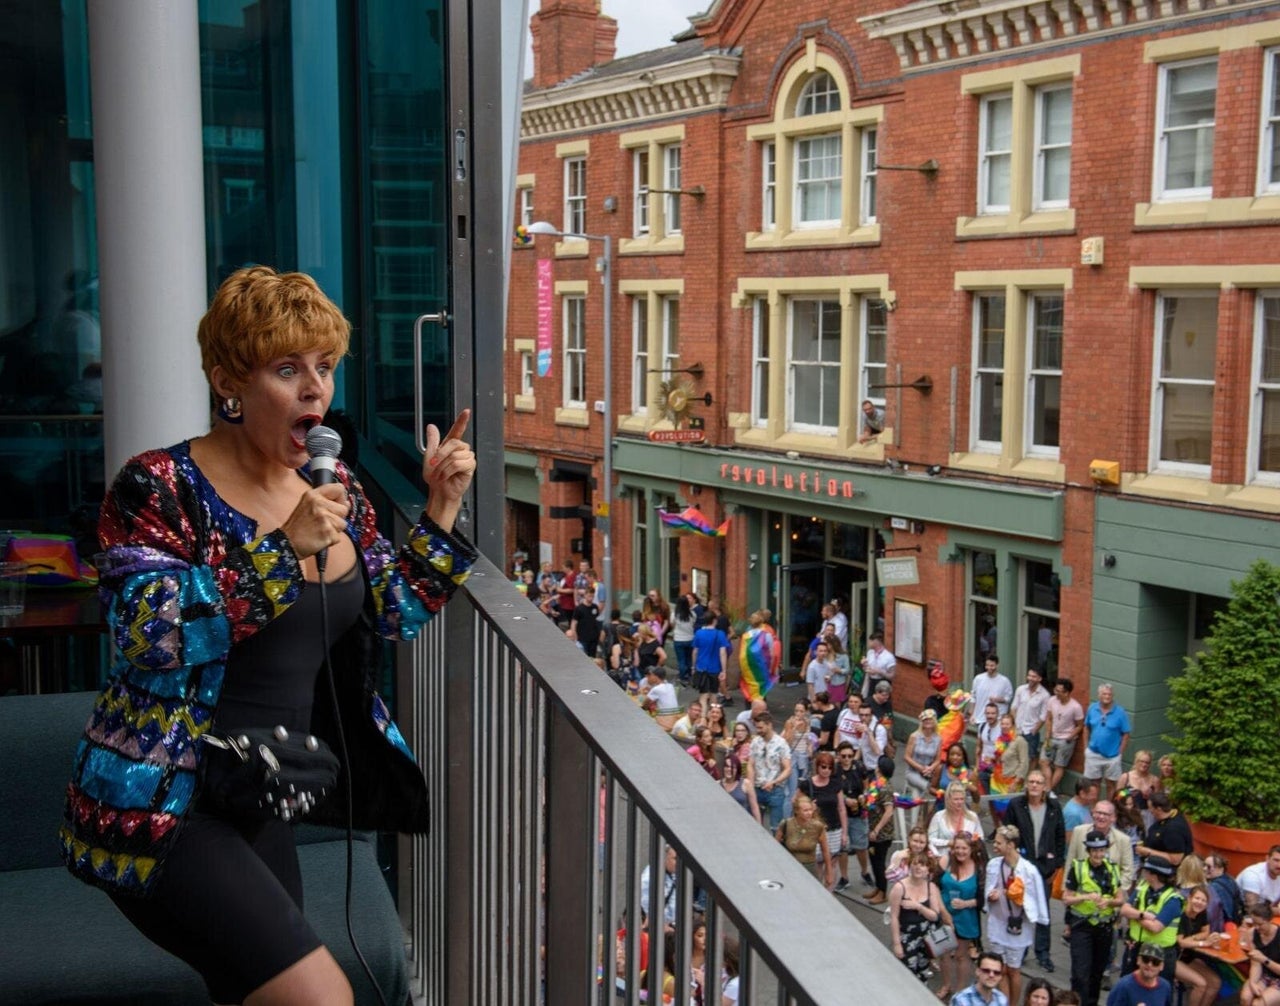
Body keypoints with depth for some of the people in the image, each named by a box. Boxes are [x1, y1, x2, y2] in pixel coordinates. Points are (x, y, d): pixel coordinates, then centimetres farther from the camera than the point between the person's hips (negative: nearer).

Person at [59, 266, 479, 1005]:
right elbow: (148, 636, -27)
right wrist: (283, 547, -31)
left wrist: (442, 508, -1)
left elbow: (397, 614, 11)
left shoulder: (335, 490, 5)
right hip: (161, 805, -7)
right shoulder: (161, 486, -14)